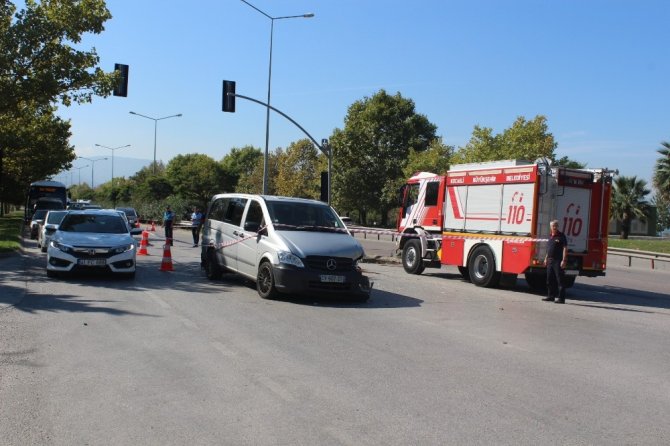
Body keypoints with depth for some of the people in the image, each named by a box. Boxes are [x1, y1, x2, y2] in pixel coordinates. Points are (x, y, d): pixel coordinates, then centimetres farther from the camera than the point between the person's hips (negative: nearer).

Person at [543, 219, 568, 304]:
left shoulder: (561, 236, -7)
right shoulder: (550, 236, 16)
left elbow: (565, 248, -12)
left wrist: (564, 260, -18)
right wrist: (546, 258, 20)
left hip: (558, 261, -8)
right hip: (550, 260, 8)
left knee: (560, 280, -6)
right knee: (550, 280, 12)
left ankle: (561, 298, -5)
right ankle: (551, 296, 20)